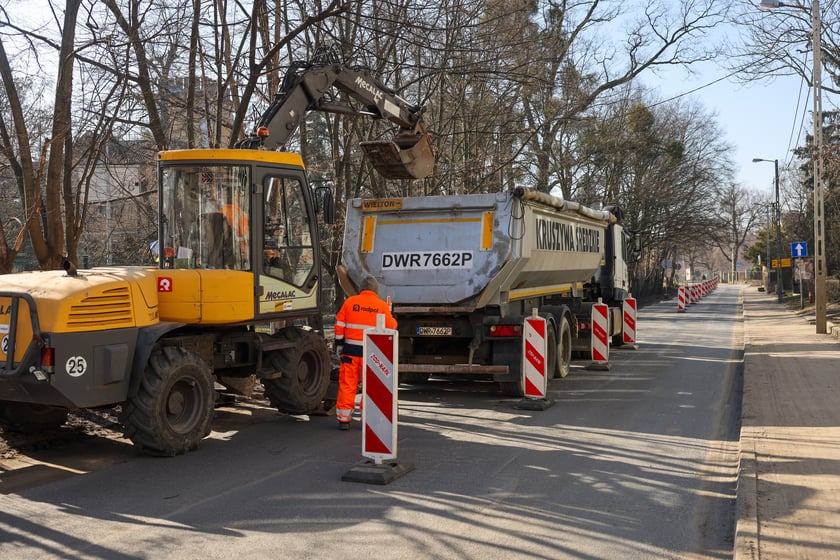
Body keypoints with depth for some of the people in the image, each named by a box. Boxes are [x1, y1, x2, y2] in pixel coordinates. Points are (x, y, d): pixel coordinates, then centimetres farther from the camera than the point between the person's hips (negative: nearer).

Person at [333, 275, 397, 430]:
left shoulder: (350, 301, 2)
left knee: (347, 384, 5)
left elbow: (339, 325, 3)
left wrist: (339, 344, 12)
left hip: (350, 350, 1)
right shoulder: (382, 306, 0)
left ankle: (343, 419, 7)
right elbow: (391, 327, 7)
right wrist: (392, 317, 27)